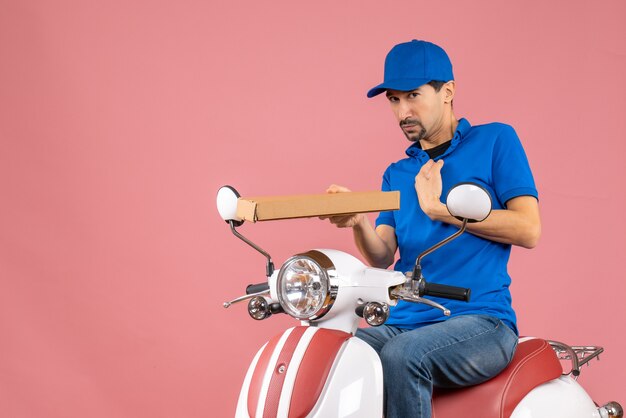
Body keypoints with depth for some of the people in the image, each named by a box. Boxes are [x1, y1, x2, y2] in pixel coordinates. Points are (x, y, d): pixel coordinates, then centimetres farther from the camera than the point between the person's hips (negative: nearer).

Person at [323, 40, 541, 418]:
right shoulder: (397, 174, 20)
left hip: (480, 320, -4)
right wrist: (359, 222, -17)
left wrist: (439, 208, -7)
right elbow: (381, 258, 6)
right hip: (404, 322, 5)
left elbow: (529, 230, -6)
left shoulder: (495, 141, 6)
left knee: (402, 356, -35)